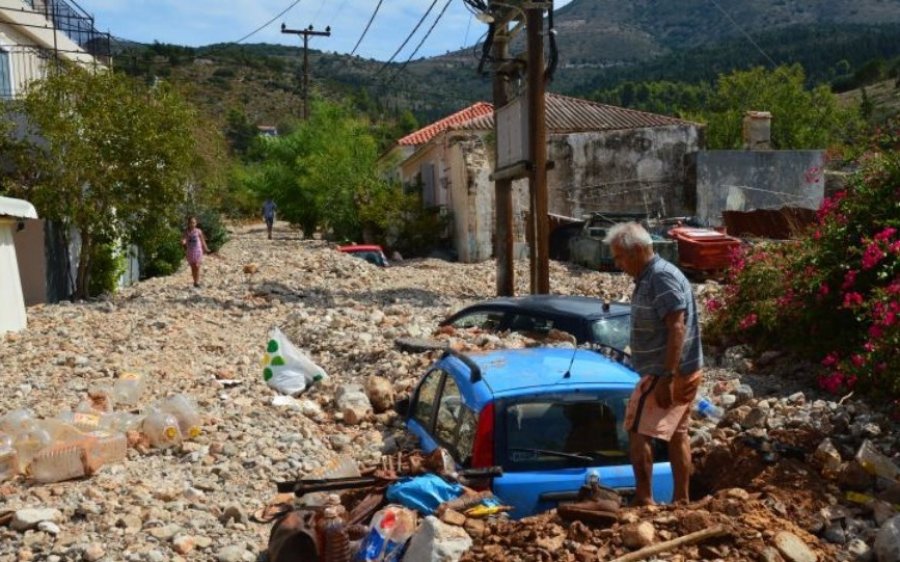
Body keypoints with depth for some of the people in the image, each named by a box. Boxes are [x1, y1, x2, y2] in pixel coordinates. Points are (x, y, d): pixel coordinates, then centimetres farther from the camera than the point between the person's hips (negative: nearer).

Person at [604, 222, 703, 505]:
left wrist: (667, 378, -27)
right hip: (681, 373, 10)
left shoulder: (662, 277, -20)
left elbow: (677, 329, -26)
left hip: (669, 374, -10)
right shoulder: (649, 277, 11)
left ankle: (644, 500, 0)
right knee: (677, 435, 15)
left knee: (638, 434, -7)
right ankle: (681, 500, 25)